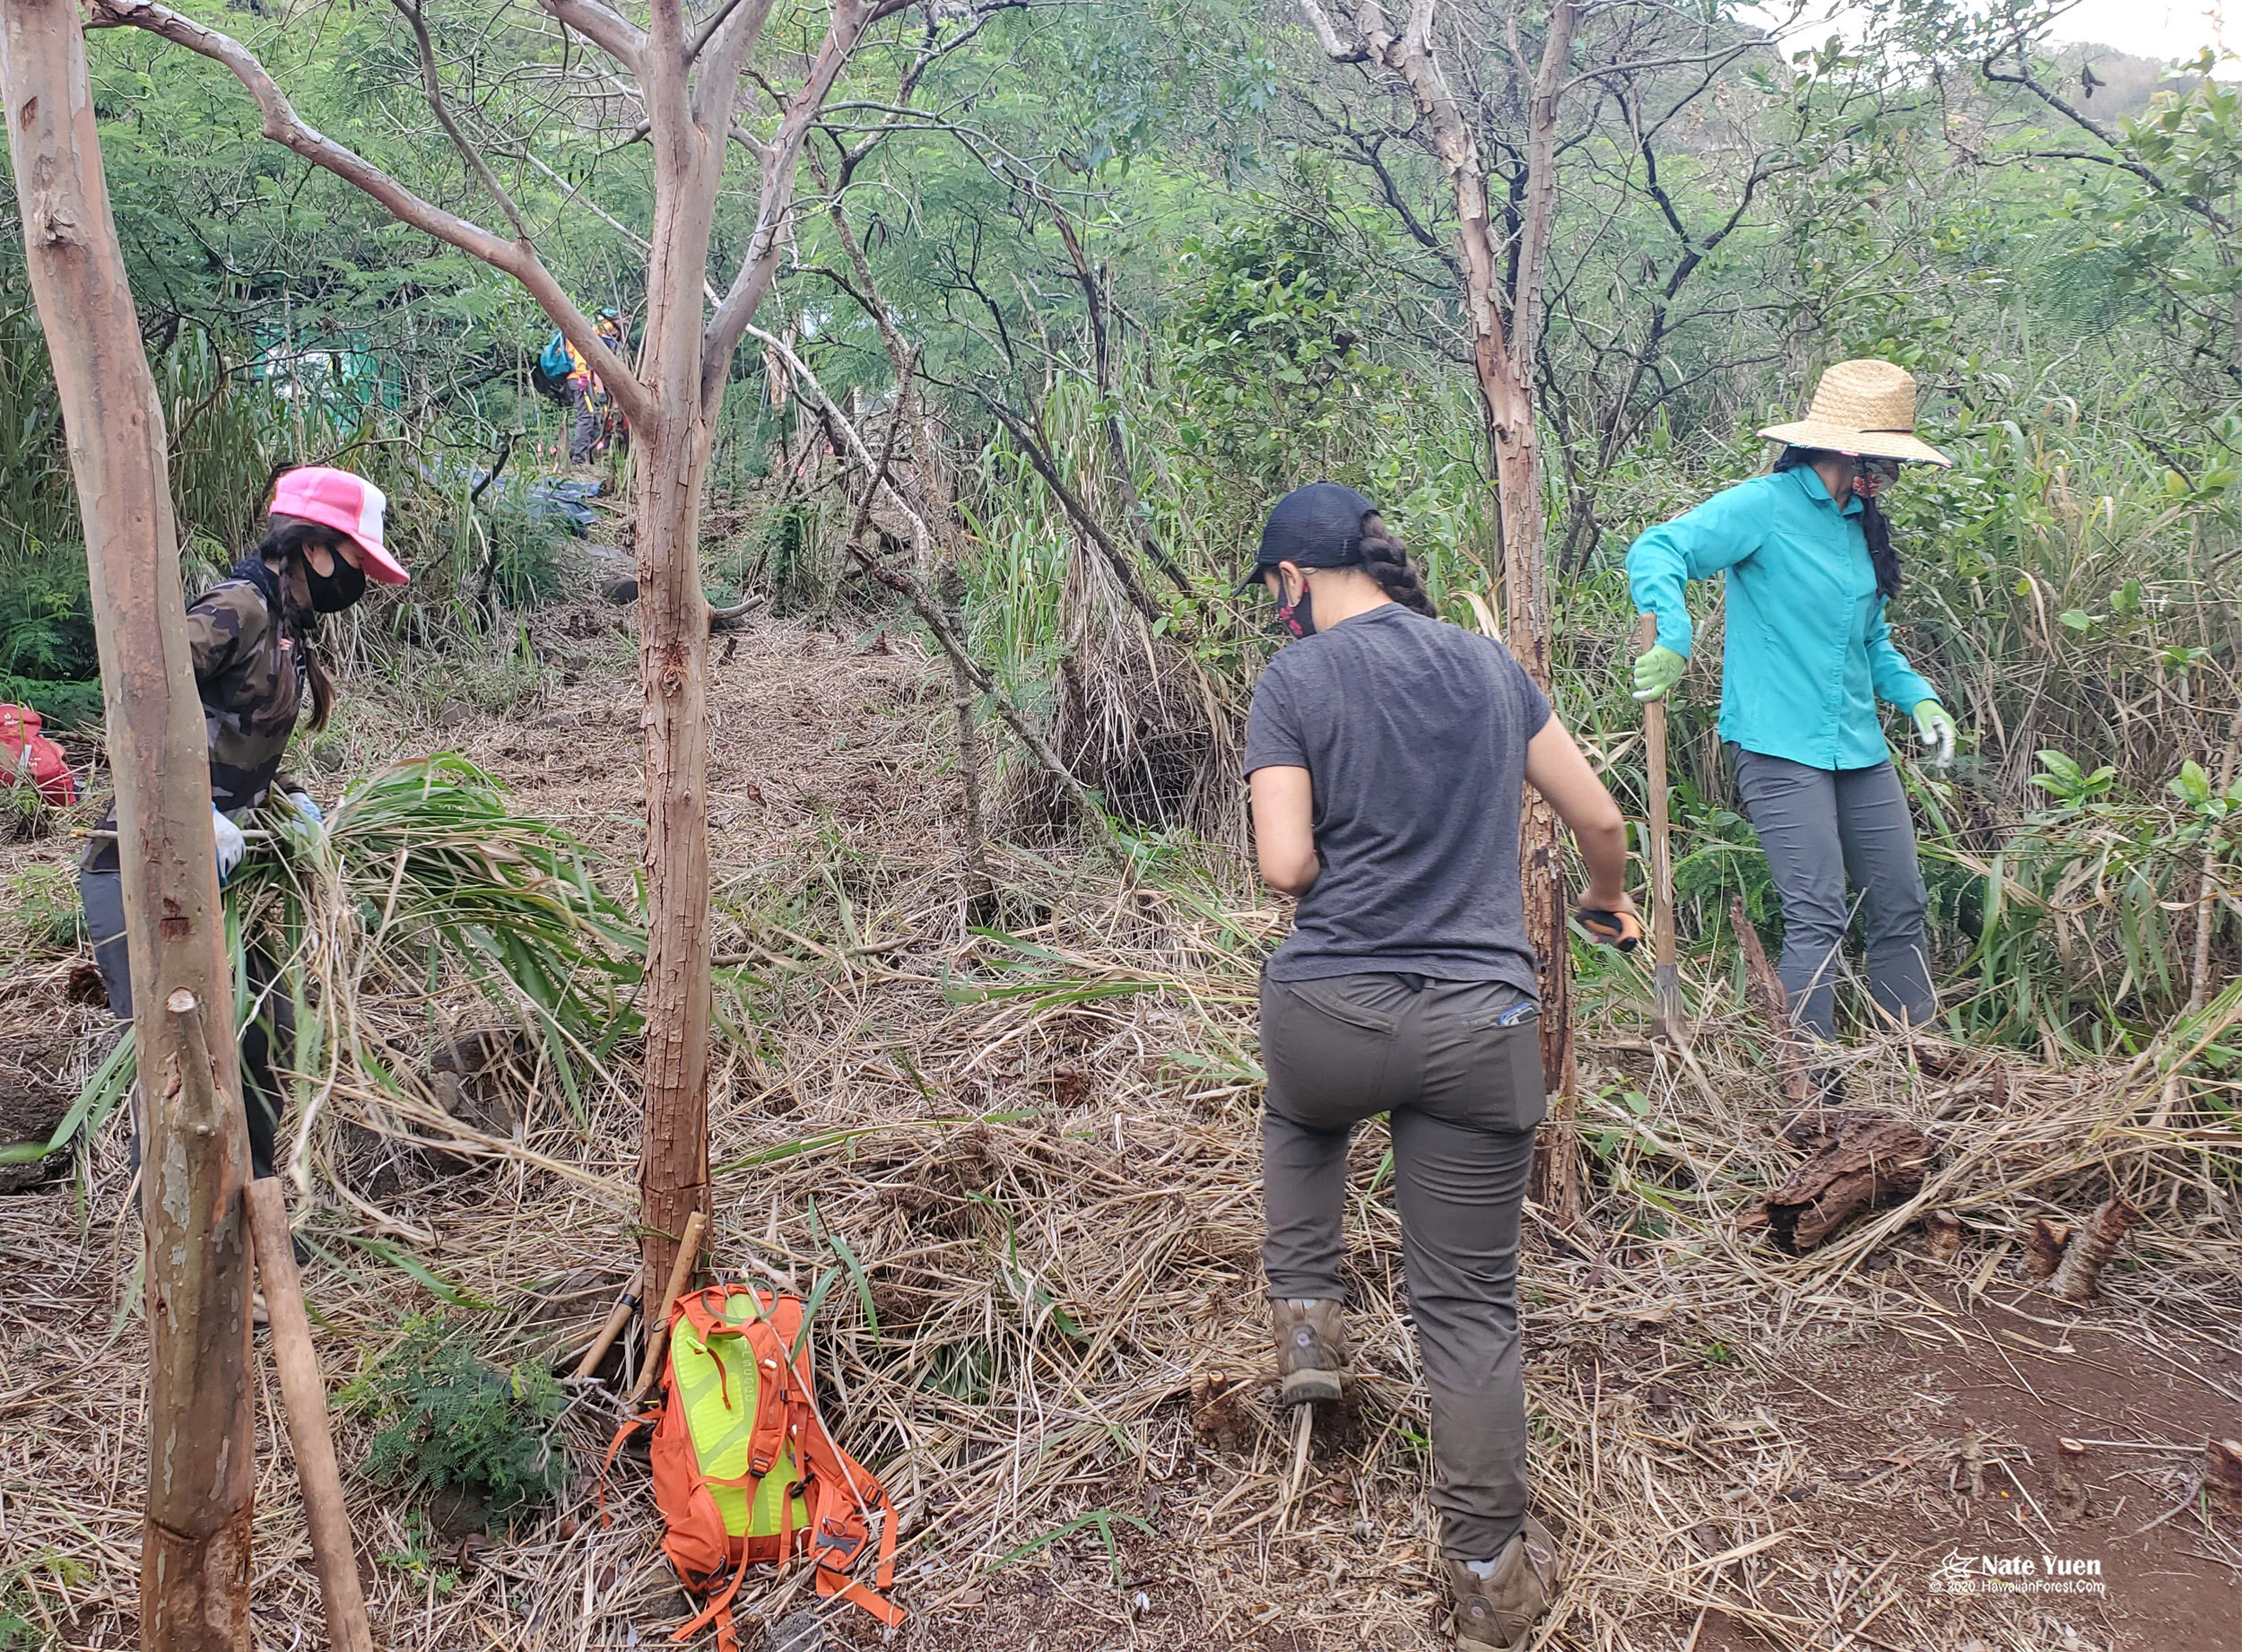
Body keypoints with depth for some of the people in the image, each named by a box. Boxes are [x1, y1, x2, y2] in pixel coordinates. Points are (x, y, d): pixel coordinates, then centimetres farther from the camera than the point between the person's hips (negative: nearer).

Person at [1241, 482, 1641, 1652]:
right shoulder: (1488, 664, 9)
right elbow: (1599, 819, 14)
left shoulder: (1296, 678, -5)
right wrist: (1608, 901, 35)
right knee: (1471, 1304, 11)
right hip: (1480, 1028, 2)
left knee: (1301, 1116, 36)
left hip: (1331, 1016, -2)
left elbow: (1285, 865, -13)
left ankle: (1306, 1316, 26)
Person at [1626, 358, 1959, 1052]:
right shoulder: (1765, 506, -8)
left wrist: (1916, 696, 10)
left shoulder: (1861, 525, 17)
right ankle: (1807, 1086, -2)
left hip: (1859, 748, 8)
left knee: (1901, 906, 11)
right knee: (1819, 917, -11)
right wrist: (1674, 637, -34)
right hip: (1781, 748, -8)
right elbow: (1656, 551, -19)